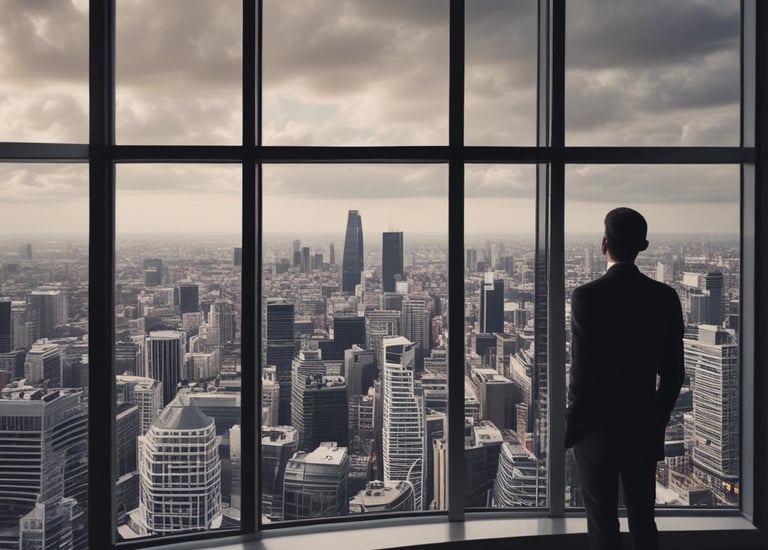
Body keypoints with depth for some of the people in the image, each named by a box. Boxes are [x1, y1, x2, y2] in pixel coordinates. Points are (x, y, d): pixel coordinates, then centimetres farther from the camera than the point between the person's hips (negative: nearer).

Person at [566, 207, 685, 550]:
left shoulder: (587, 296, -17)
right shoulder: (665, 297, -4)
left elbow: (582, 371, -17)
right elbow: (673, 372, 1)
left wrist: (572, 425, -2)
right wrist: (658, 422, 14)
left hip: (597, 429, -4)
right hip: (643, 429, 4)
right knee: (643, 521, 17)